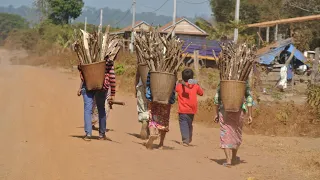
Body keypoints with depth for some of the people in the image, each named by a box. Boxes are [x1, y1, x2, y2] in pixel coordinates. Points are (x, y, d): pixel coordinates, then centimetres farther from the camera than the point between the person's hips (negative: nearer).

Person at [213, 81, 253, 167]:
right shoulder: (244, 82, 4)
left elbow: (217, 98, 8)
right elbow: (249, 99, 0)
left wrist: (217, 114, 14)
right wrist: (250, 115, 2)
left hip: (224, 110, 0)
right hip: (238, 110, 0)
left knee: (226, 135, 0)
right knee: (236, 134, 18)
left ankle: (228, 160, -11)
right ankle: (234, 158, 30)